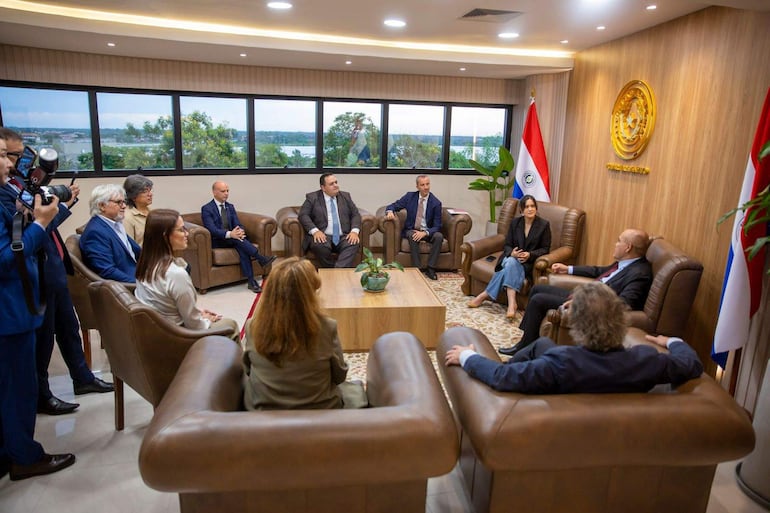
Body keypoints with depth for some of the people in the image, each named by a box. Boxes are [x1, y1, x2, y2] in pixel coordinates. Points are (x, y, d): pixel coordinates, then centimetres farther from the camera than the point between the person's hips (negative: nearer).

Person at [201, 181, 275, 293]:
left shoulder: (230, 207, 13)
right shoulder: (206, 209, -6)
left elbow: (238, 224, 4)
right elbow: (212, 229, -18)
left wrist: (240, 231, -22)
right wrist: (230, 234, -35)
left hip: (231, 238, 4)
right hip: (217, 241, -4)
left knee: (242, 247, -29)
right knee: (236, 238, -34)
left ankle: (251, 281, -35)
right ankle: (261, 259, -34)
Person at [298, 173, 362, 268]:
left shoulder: (345, 196, 17)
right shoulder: (312, 197, 8)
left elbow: (355, 214, 12)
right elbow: (303, 215, -1)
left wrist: (354, 231, -8)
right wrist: (315, 231, -19)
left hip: (344, 236, 2)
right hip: (323, 236, -2)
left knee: (353, 244, -31)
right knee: (319, 246, -36)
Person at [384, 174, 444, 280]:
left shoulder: (436, 203, -7)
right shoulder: (410, 196, -1)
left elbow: (437, 226, -9)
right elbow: (393, 206, 3)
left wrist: (424, 233, -28)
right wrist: (390, 212, -23)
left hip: (428, 232, 0)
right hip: (411, 230, 0)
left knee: (439, 236, -31)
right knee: (412, 236, -34)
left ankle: (430, 268, -22)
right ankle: (417, 268, -28)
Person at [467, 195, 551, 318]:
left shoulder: (544, 225, -1)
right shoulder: (515, 222, 6)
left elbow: (545, 249, 0)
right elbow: (507, 245, 6)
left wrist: (530, 255, -18)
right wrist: (512, 253, -18)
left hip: (530, 262, -2)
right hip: (512, 257, 2)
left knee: (511, 263, -35)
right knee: (511, 263, -36)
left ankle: (485, 295, -33)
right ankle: (511, 303, -44)